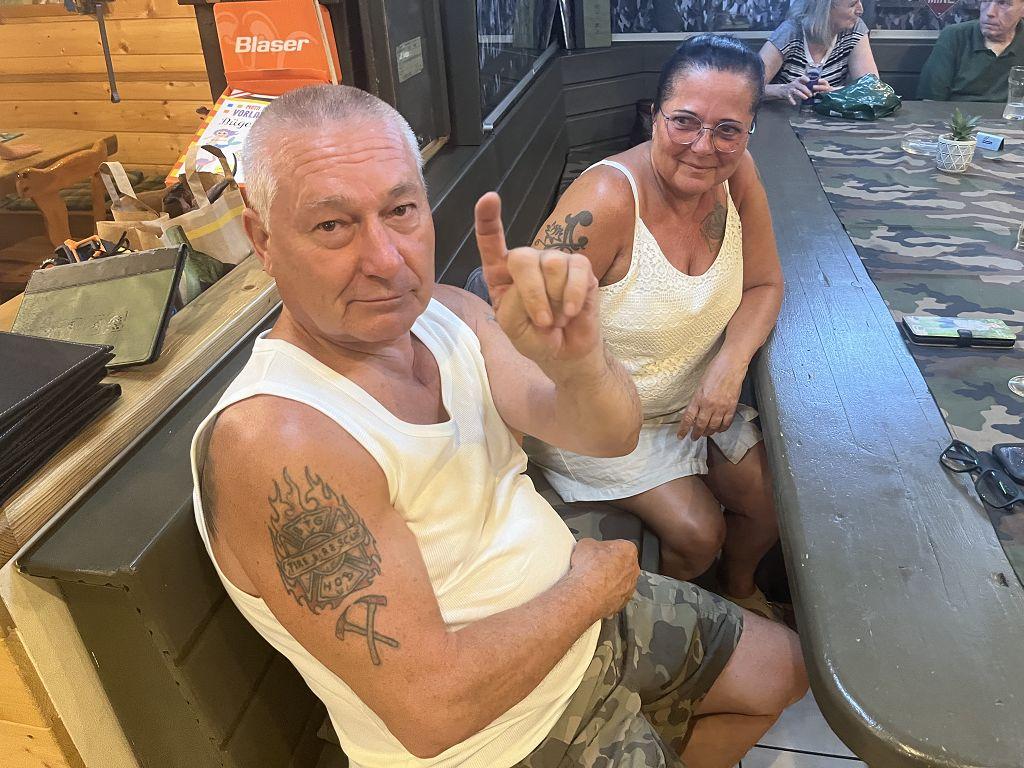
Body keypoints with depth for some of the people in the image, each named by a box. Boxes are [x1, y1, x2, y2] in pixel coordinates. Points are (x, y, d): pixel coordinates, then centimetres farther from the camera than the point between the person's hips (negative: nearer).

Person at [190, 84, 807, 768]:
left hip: (583, 615, 7)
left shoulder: (448, 313, -8)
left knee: (784, 669, 21)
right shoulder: (276, 438, -32)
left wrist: (577, 358, -35)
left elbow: (611, 436, -12)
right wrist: (588, 586, -18)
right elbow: (432, 710, -33)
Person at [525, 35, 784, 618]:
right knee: (697, 533, -12)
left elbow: (764, 285, 1)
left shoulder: (737, 174, -9)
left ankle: (739, 590, 41)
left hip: (698, 402, 6)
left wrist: (731, 362, -16)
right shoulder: (607, 202, -29)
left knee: (772, 500, 6)